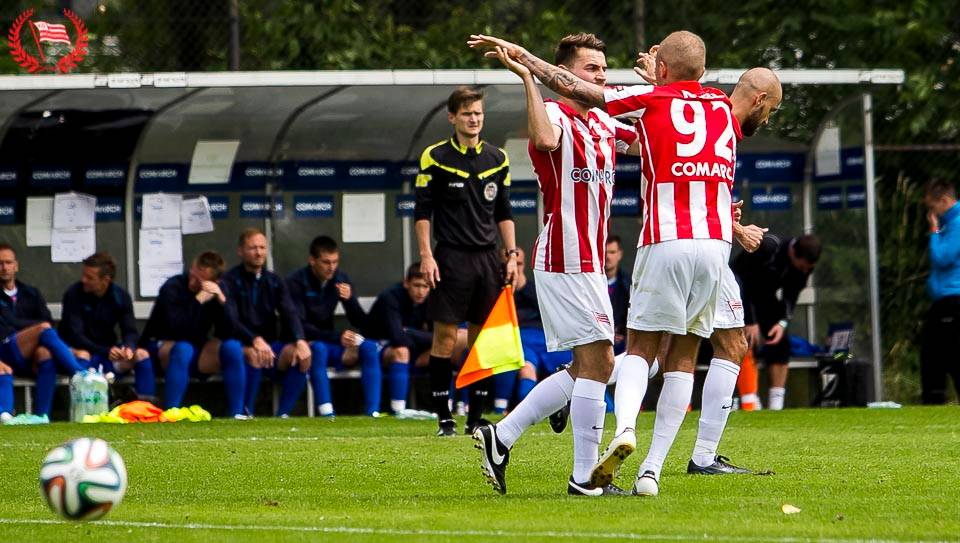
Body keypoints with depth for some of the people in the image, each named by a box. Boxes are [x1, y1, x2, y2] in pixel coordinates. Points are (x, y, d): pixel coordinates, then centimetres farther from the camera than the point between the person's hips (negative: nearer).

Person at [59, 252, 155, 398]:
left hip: (109, 352, 4)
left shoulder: (121, 297, -2)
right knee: (81, 356, -37)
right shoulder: (74, 294, -13)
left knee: (142, 355, -19)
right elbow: (75, 335, -18)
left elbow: (130, 331, -4)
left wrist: (128, 348, -29)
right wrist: (106, 352, -32)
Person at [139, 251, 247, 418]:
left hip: (198, 353, 5)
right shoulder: (173, 287, -17)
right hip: (162, 347, -5)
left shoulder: (218, 290, -4)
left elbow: (226, 335, -14)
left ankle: (236, 413, -19)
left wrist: (221, 301, -25)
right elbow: (177, 330, -31)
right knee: (183, 349, -37)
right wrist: (199, 300, -34)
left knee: (233, 347, -20)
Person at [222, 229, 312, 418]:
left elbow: (289, 314, -3)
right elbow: (231, 322, -18)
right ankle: (246, 413, -26)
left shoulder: (275, 282, 12)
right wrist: (255, 340, -37)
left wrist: (300, 340, -25)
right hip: (241, 346, -5)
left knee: (301, 354, -25)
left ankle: (283, 414, -21)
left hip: (271, 345, 5)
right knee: (254, 355, -39)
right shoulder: (229, 281, -5)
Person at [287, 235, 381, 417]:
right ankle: (326, 413, -44)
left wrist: (349, 299, -19)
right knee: (319, 349, -37)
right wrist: (337, 337, -31)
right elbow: (299, 326, -21)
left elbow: (360, 322, 2)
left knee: (369, 347, -18)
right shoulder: (297, 282, -14)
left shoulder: (340, 279, 3)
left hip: (329, 343, 5)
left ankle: (372, 411, -28)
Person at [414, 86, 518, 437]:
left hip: (487, 258, 4)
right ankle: (444, 417, -2)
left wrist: (511, 254, 10)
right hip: (451, 258, -4)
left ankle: (476, 416, 8)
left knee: (483, 335, 3)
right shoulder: (435, 158, 0)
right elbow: (422, 211, 0)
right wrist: (426, 255, -8)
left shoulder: (497, 158, 11)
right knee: (445, 335, -6)